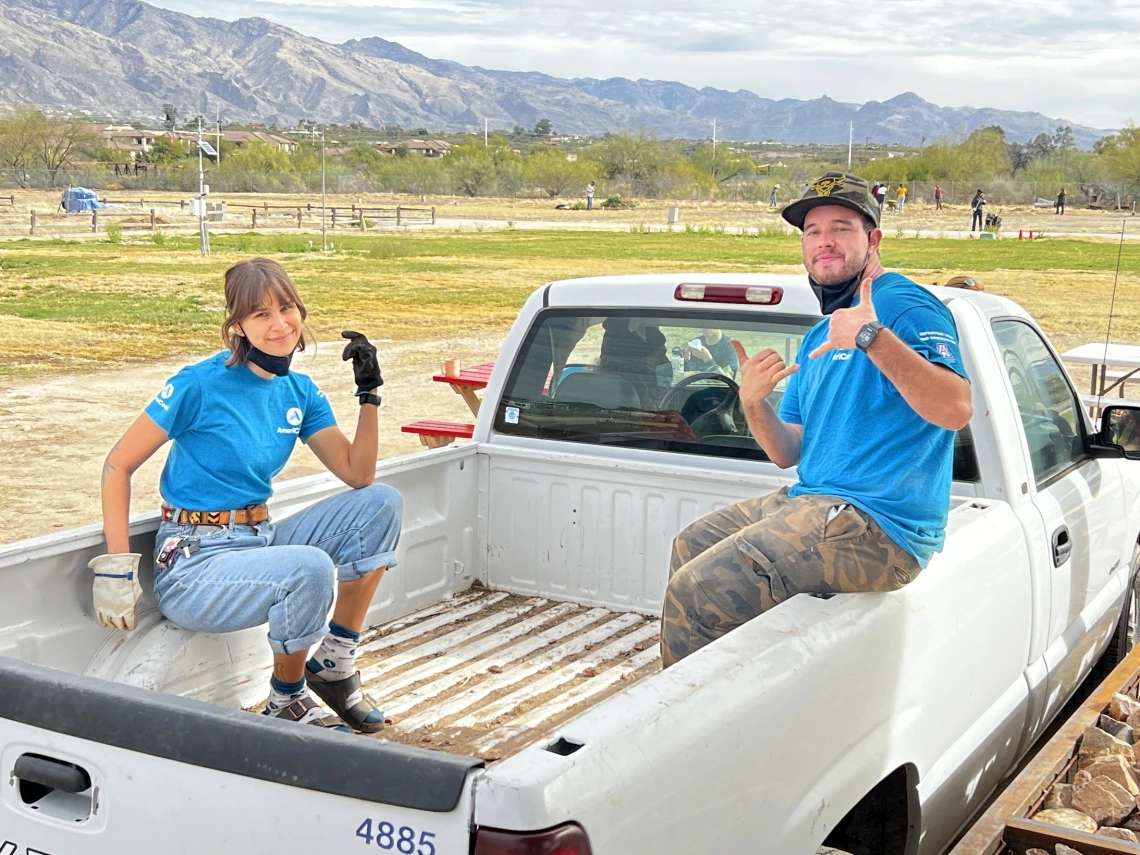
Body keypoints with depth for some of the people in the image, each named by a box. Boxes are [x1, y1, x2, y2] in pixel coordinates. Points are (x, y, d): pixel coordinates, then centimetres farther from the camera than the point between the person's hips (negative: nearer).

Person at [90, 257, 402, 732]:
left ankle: (333, 663, 3)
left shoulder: (301, 393, 6)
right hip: (193, 565, -7)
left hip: (260, 540, 7)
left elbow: (358, 475, 3)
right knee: (310, 567, -34)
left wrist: (369, 394, -7)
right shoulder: (201, 384, -14)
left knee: (382, 504, -4)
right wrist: (116, 568, -15)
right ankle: (286, 702, -6)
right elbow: (119, 465, -9)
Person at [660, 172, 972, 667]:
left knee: (693, 593, -17)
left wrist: (873, 338, -36)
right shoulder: (820, 337, 20)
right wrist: (753, 404, -4)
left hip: (877, 526, -11)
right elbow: (789, 453, 15)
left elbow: (955, 409, -28)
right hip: (813, 503, 11)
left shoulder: (903, 305, -11)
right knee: (689, 547, 21)